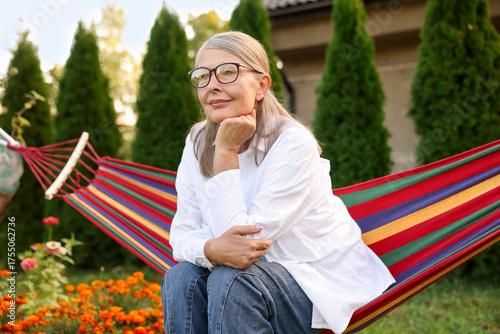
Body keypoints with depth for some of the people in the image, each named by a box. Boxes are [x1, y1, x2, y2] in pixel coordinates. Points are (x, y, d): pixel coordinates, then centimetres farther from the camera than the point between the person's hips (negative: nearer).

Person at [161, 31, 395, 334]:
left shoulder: (293, 142, -21)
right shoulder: (198, 143, -2)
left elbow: (245, 237, -25)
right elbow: (181, 235, -6)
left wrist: (226, 152, -26)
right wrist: (212, 249, -30)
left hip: (321, 283, -5)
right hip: (254, 271, 5)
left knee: (231, 281, -32)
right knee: (182, 278, -23)